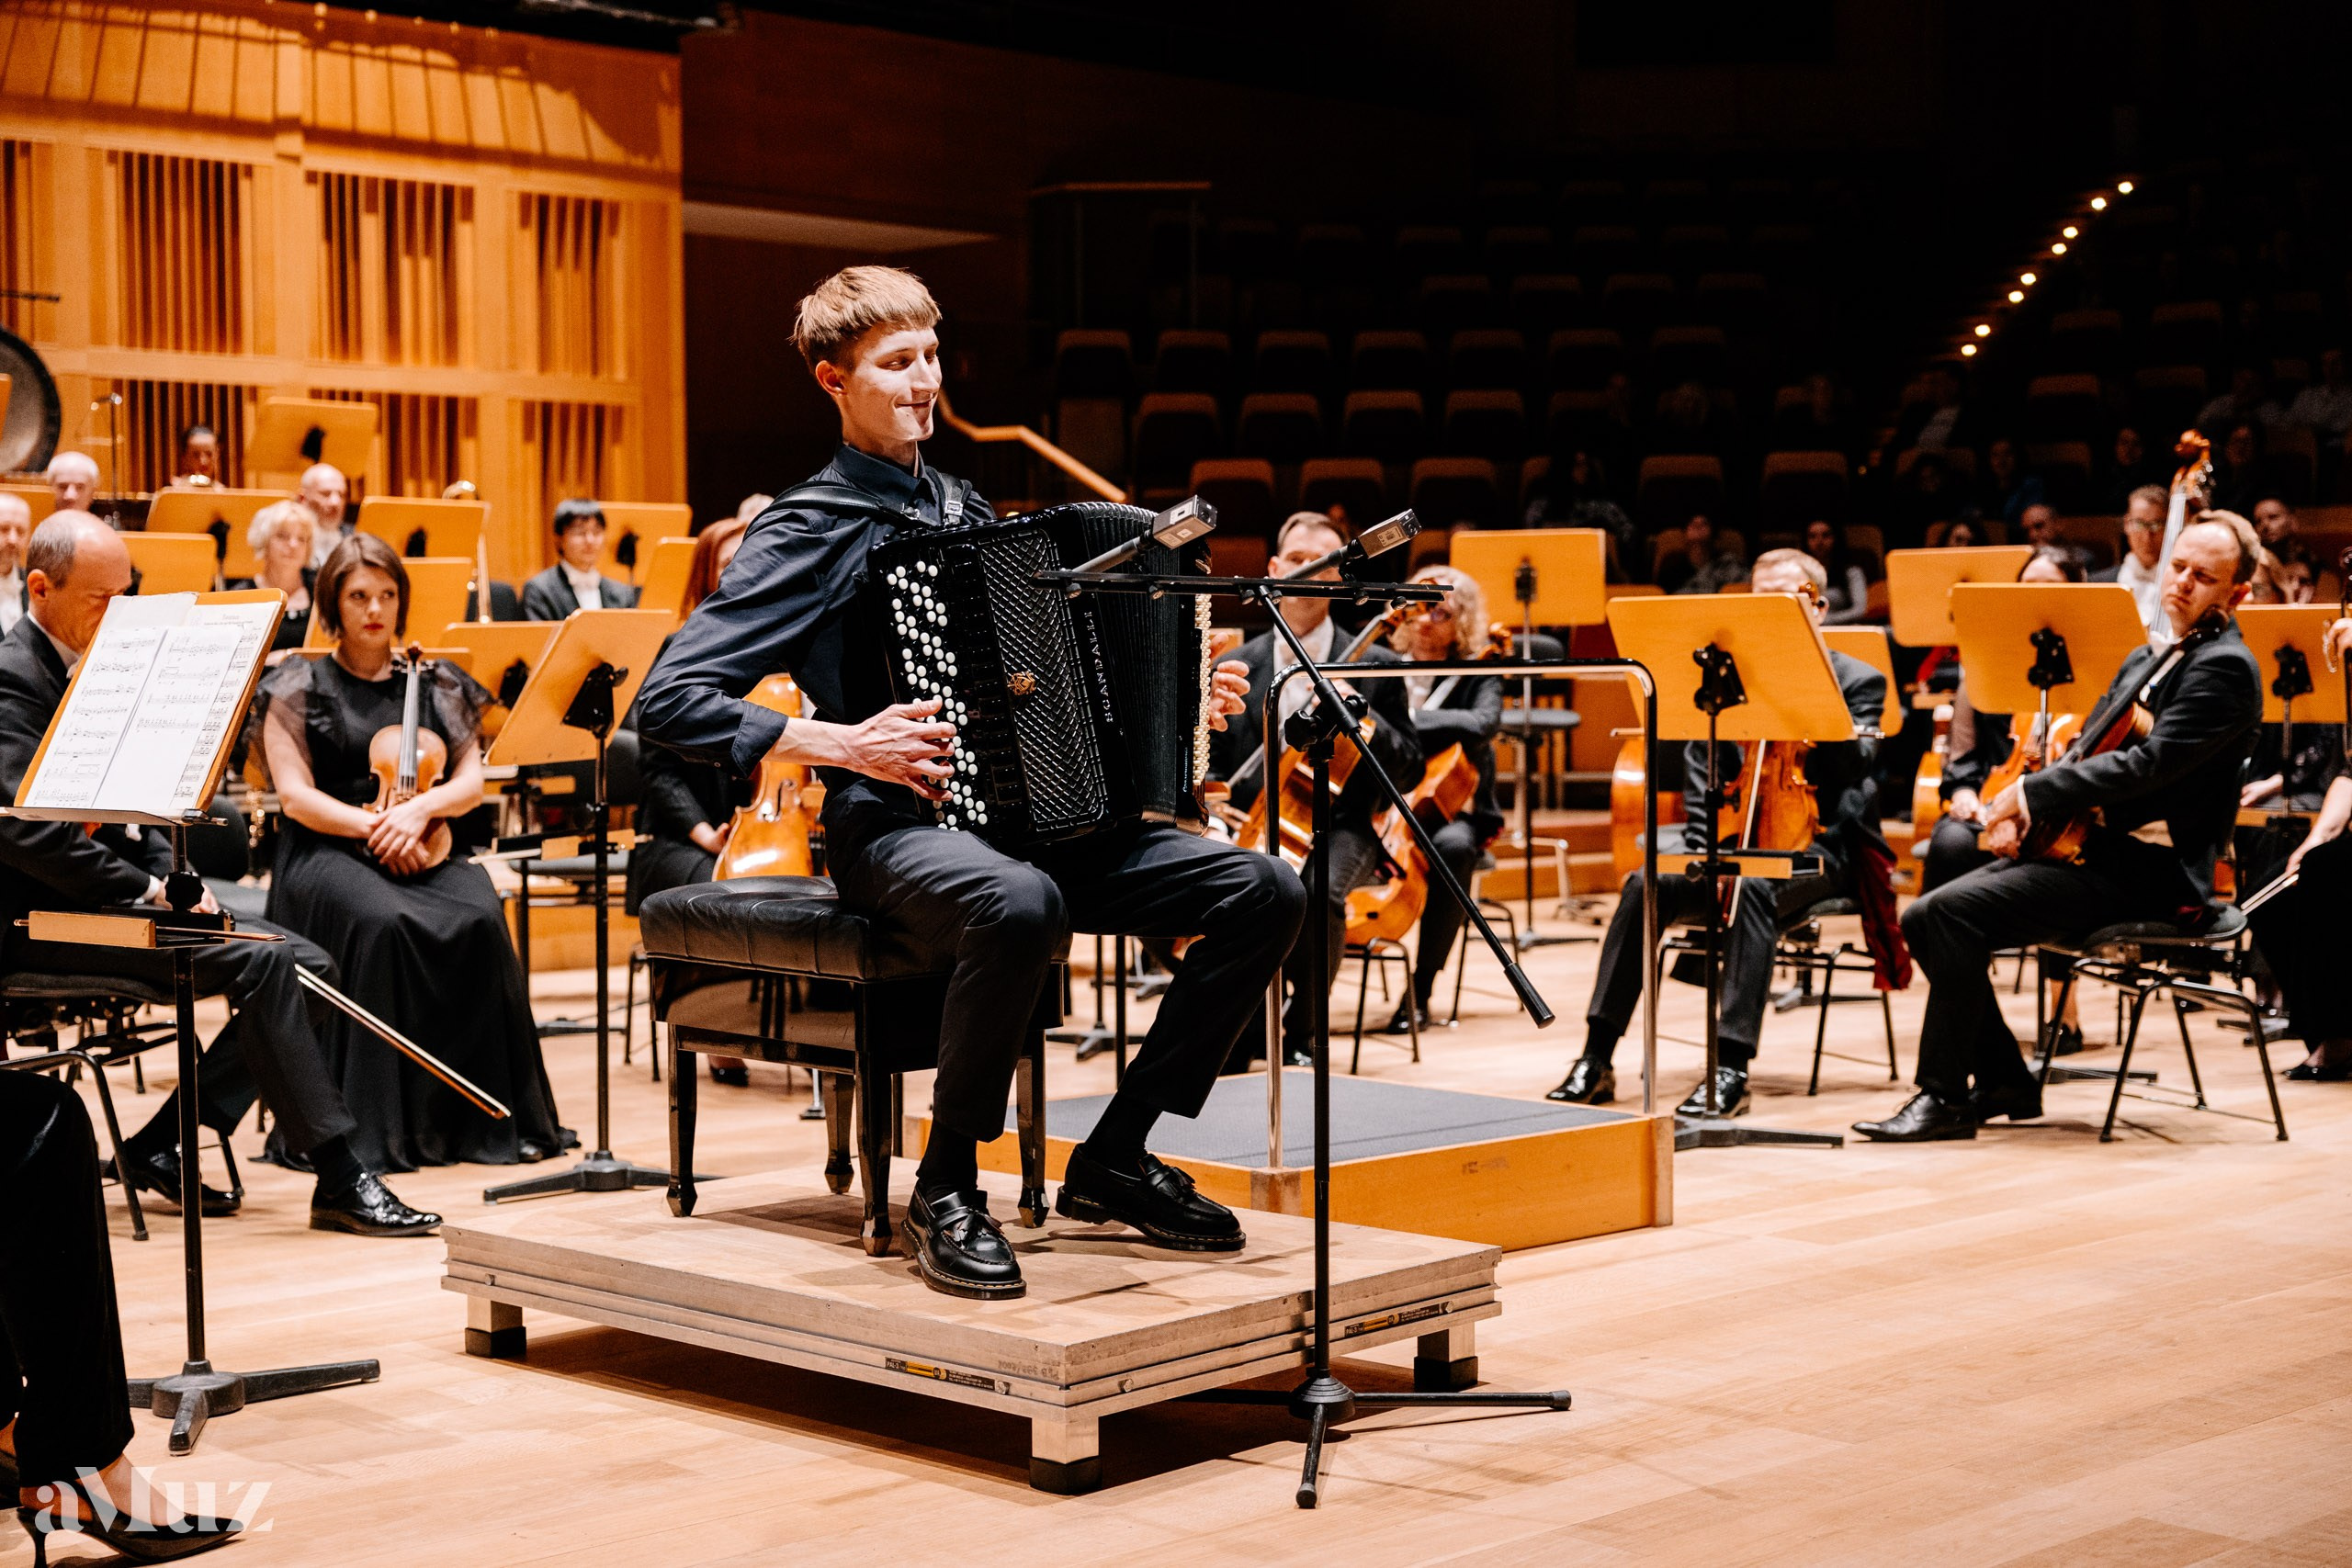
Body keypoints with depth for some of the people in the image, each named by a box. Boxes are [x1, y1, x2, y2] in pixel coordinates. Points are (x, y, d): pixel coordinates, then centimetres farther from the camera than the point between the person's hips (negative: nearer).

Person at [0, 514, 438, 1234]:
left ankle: (162, 1145, 1)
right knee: (262, 963, -25)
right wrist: (145, 887, -21)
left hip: (110, 896, 10)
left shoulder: (88, 667, 16)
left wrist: (172, 875, 1)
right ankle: (339, 1180, -21)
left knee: (310, 966, -2)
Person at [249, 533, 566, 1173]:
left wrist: (419, 809, -13)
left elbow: (471, 782, 8)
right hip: (328, 852, -3)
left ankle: (493, 1118, -23)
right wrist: (373, 828, -18)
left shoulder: (434, 683, 15)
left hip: (425, 854, 3)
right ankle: (378, 1127, -30)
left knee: (479, 919, -30)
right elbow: (295, 796, -3)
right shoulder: (299, 687, 7)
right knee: (381, 922, -36)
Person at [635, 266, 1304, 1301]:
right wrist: (839, 744, -21)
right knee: (1020, 905, -41)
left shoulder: (965, 511, 18)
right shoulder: (811, 530, -4)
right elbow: (669, 702, -12)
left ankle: (1114, 1158, 0)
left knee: (1264, 891, -11)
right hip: (895, 827, -7)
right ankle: (945, 1187, -20)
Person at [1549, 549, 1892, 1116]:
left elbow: (1855, 765, -12)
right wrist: (1704, 850, -6)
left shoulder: (1858, 680, 6)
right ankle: (1596, 1059, -23)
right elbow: (1699, 769, 9)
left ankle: (1732, 1067, -38)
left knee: (1752, 887, -36)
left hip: (1816, 845, -4)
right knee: (1645, 885, -23)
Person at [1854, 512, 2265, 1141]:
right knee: (1924, 918, -2)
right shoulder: (2147, 659, 21)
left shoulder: (2226, 667, -10)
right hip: (2093, 846, 10)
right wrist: (2021, 812, 1)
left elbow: (2149, 764, -22)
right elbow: (2085, 752, 21)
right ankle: (2005, 1083, 6)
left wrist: (2033, 793, -18)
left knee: (1953, 911, -23)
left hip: (2150, 870, -10)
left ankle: (1944, 1097, -14)